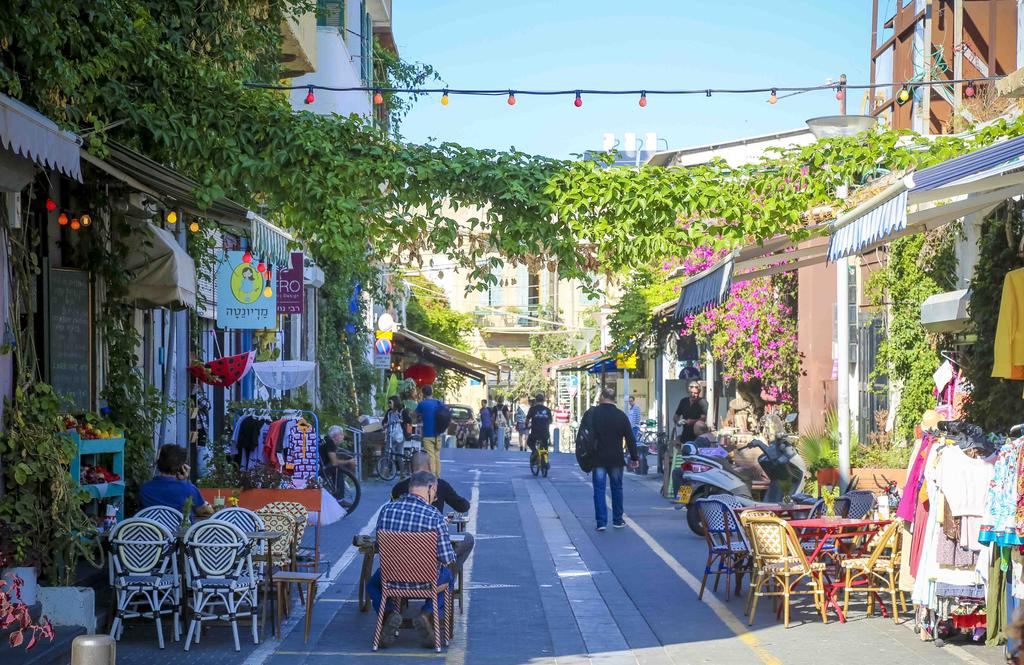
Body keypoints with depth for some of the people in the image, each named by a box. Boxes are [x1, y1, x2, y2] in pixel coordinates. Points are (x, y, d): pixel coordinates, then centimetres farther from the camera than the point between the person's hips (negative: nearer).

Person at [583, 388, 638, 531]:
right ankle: (618, 520, 19)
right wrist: (634, 457, 8)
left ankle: (601, 522, -4)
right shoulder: (621, 415, -1)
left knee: (599, 490, 2)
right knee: (617, 488, 14)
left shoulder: (591, 413, -4)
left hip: (597, 459, -1)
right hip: (616, 459, 1)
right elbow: (630, 439, 2)